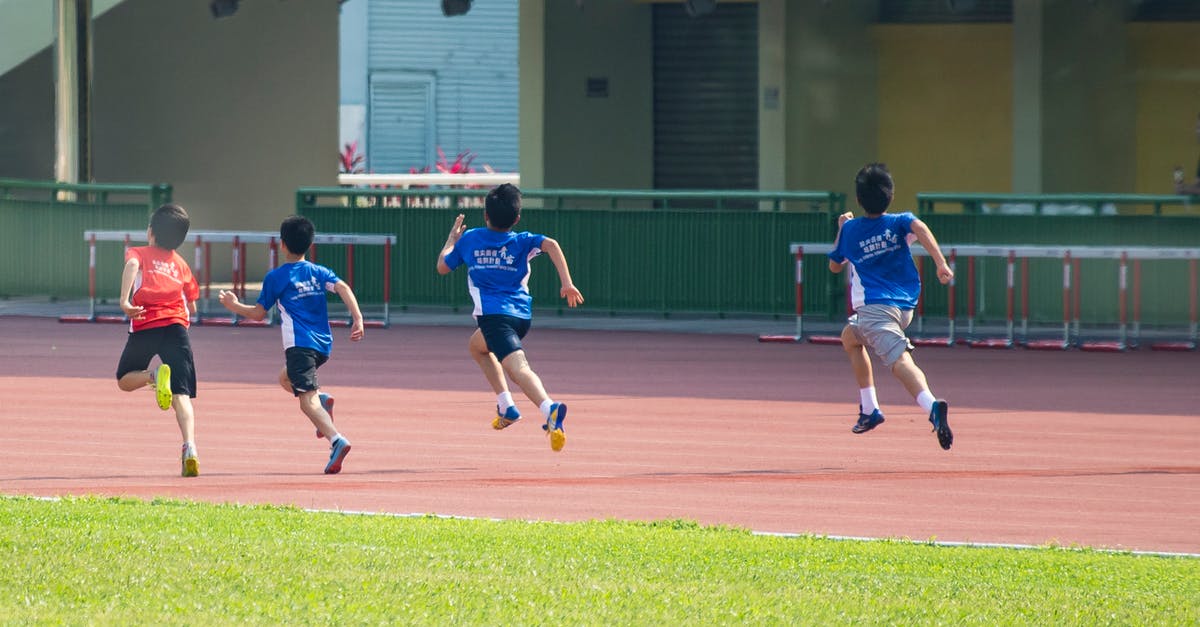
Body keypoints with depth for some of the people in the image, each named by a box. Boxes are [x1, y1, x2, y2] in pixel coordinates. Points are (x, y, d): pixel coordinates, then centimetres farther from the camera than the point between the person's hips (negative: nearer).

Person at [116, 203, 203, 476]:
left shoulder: (139, 253, 14)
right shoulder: (181, 264, 22)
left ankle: (155, 376, -13)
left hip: (145, 325, -2)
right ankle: (190, 449, -28)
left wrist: (124, 301, -23)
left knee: (125, 380, 21)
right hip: (176, 327, 2)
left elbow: (132, 266, -12)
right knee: (181, 395, -5)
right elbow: (192, 308, 22)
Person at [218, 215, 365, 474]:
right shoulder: (319, 272, 14)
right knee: (286, 378, 29)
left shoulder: (275, 277, 2)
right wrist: (357, 318, -11)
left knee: (308, 400, -14)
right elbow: (342, 287, -4)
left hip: (300, 344, -6)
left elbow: (258, 313, 8)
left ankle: (336, 440, -38)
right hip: (324, 345, 6)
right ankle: (322, 399, 1)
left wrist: (234, 305, 25)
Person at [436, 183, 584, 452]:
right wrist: (566, 283, -12)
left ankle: (549, 409, -49)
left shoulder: (469, 239, 12)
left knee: (518, 367, -21)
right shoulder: (522, 241, 12)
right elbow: (550, 245, -8)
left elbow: (443, 266, 25)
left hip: (494, 314, -5)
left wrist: (451, 239, 42)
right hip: (523, 315, 5)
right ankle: (506, 407, 21)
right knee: (476, 345, 31)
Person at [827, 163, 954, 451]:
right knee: (850, 337, 25)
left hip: (874, 306, -5)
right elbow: (919, 228, -16)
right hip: (906, 307, 5)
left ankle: (932, 405, -46)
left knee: (900, 361, -18)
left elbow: (835, 266, 23)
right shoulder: (899, 222, 8)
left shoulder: (850, 229, 8)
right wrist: (941, 263, -22)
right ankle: (869, 411, 23)